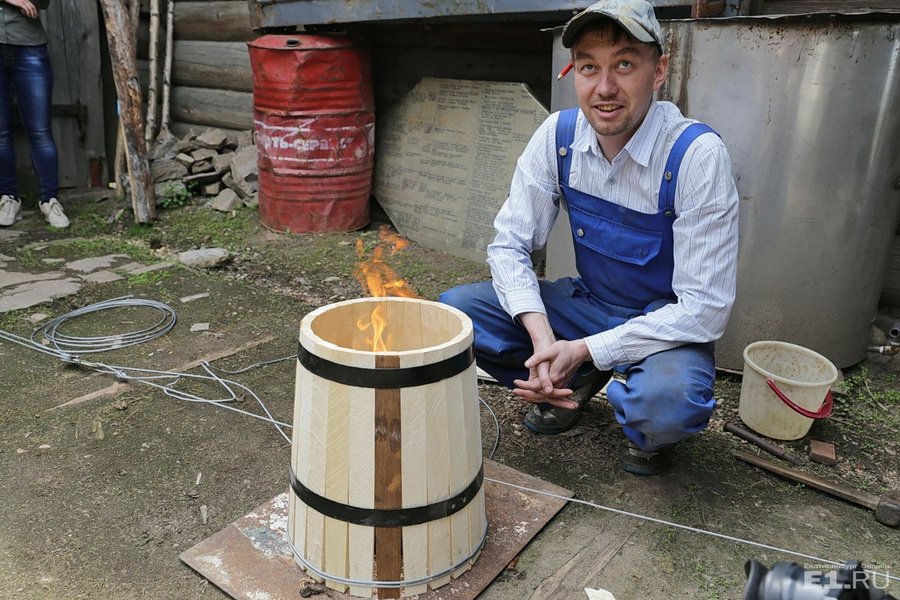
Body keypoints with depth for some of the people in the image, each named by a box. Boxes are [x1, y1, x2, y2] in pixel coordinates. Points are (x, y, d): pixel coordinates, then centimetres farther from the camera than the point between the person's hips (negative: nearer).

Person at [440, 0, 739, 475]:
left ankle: (645, 425, 3)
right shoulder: (558, 136, -11)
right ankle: (573, 384, 8)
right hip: (587, 303, 4)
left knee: (670, 403, -37)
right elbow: (510, 243, -8)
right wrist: (542, 338, -25)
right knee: (453, 309, -14)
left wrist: (582, 350, -28)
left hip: (665, 323, -4)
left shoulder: (698, 155, -23)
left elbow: (704, 308, -23)